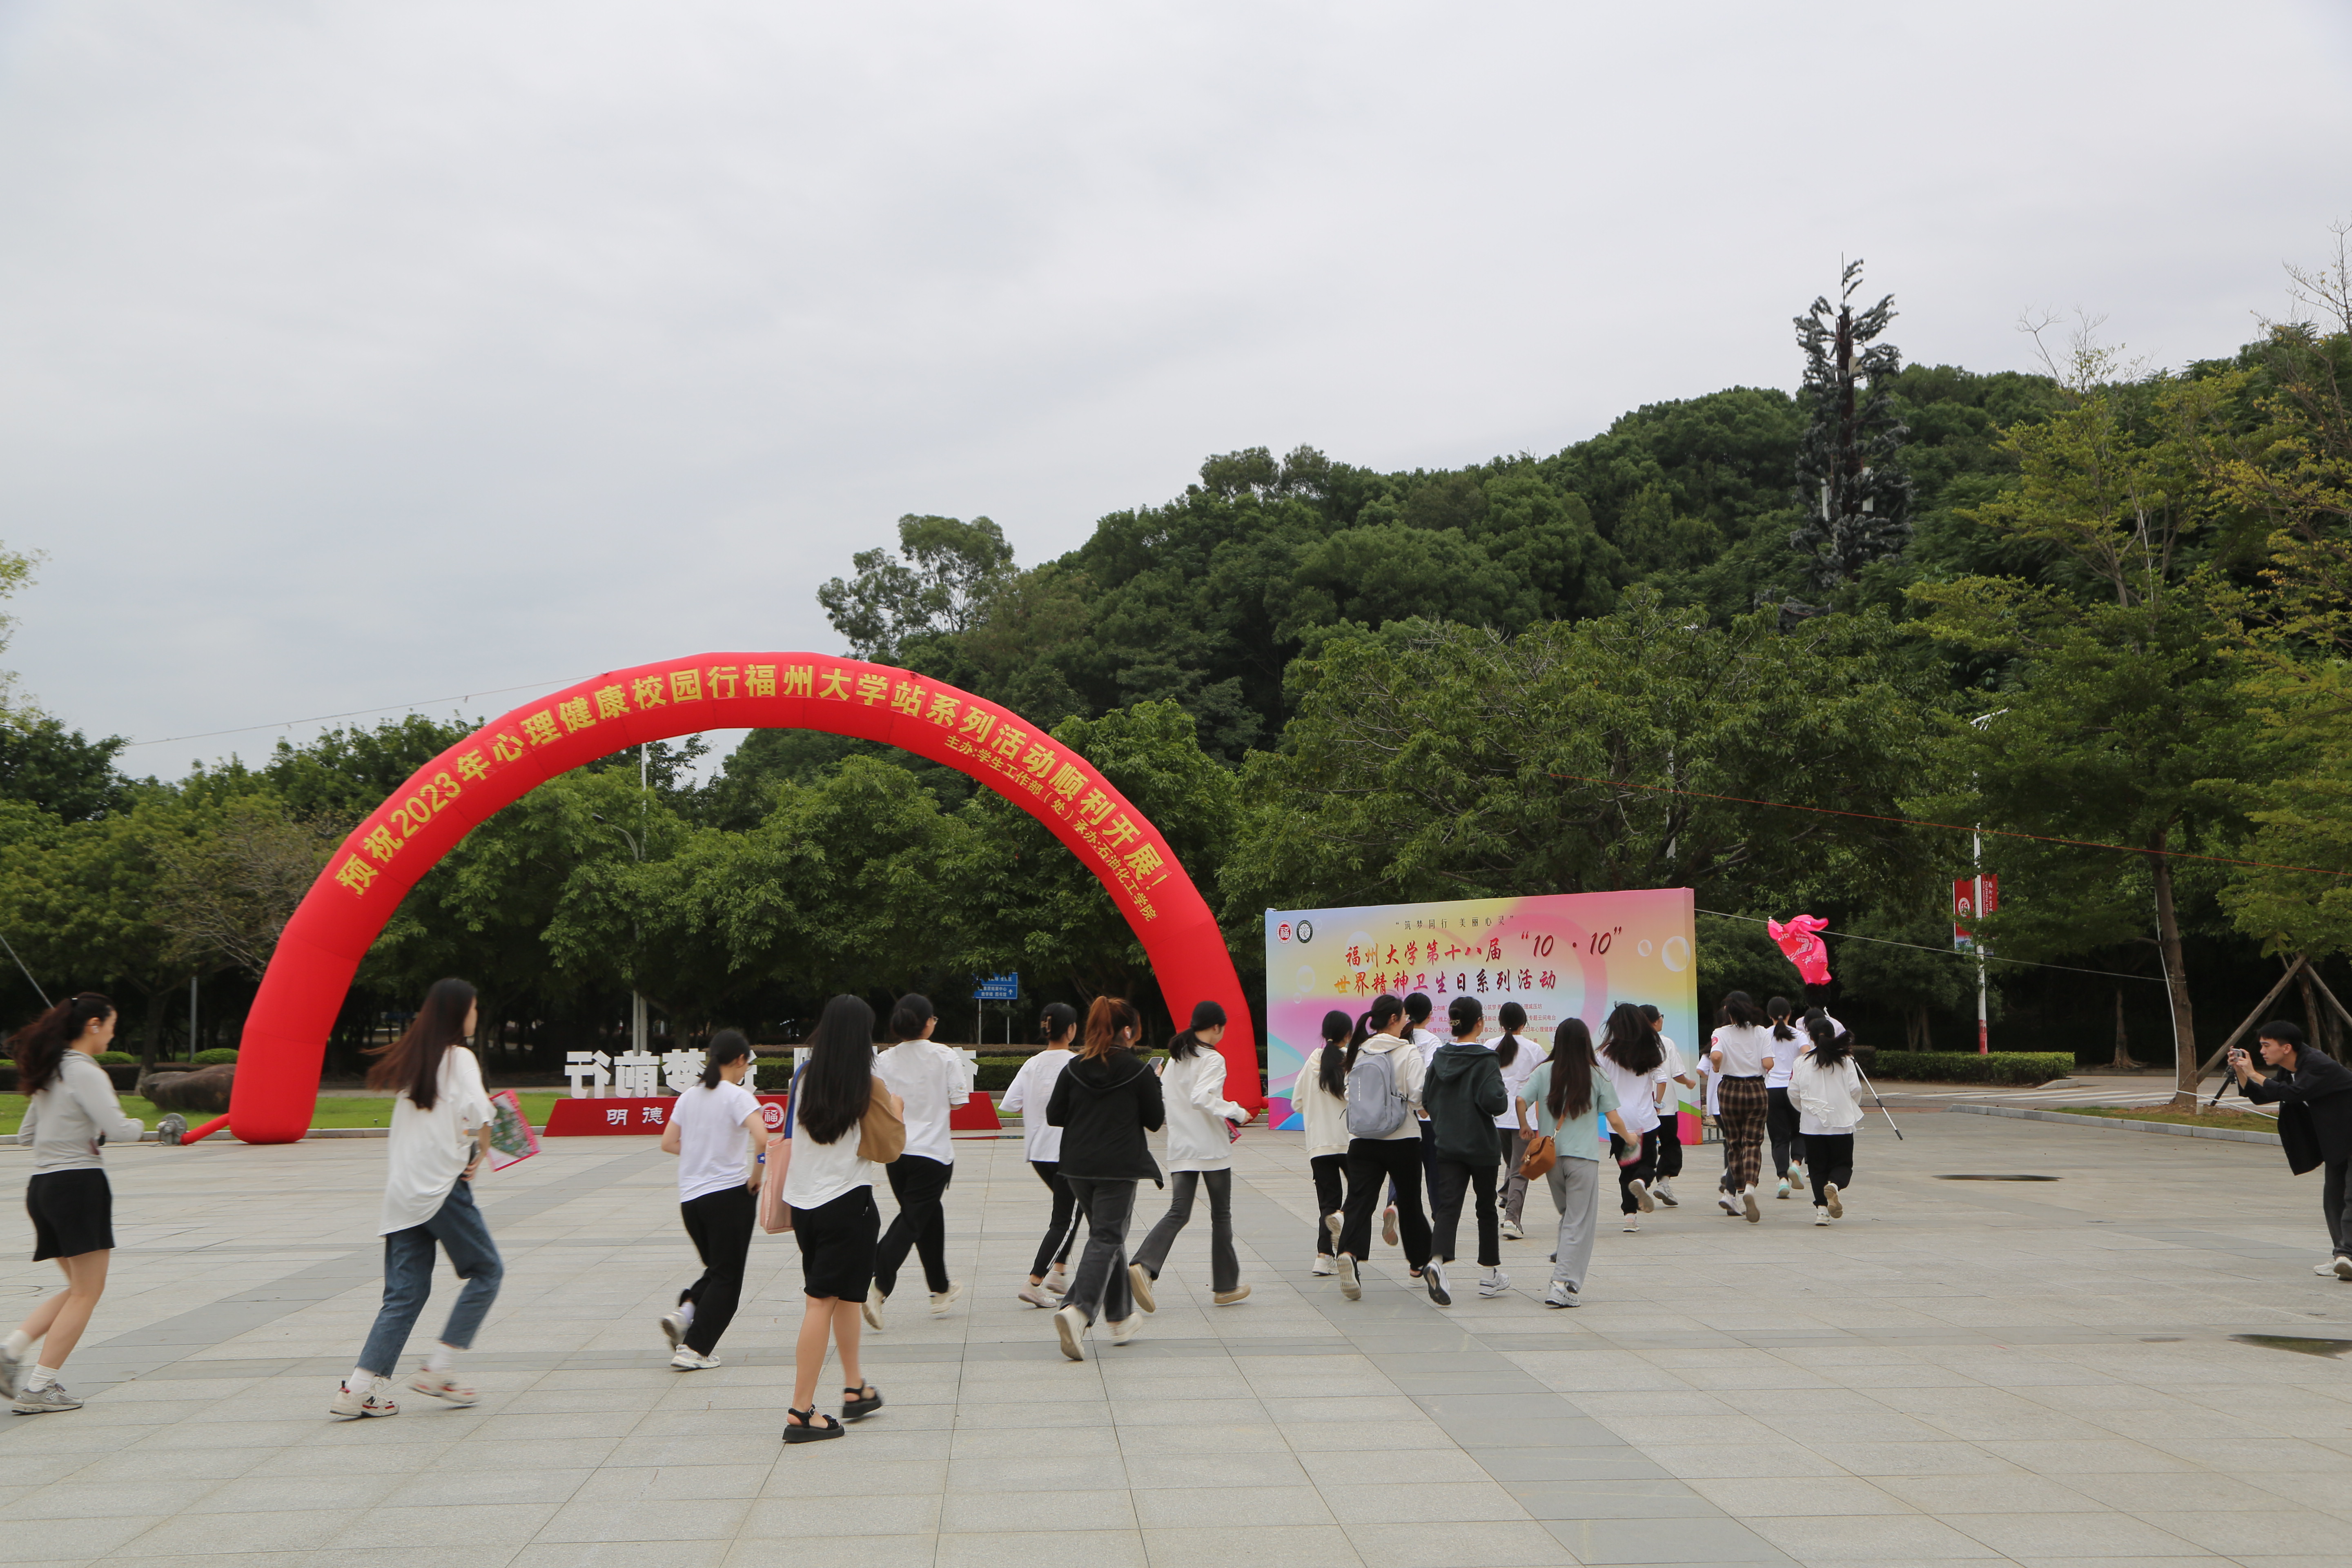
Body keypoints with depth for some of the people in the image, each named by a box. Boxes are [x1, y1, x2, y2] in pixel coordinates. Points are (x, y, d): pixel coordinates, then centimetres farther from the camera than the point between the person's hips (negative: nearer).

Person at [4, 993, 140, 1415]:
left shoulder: (52, 1072, 15)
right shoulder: (85, 1073, -13)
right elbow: (117, 1130, -21)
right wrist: (139, 1126, 0)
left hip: (42, 1186, 9)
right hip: (79, 1184, -9)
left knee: (81, 1289, 16)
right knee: (87, 1291, -1)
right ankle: (38, 1388, -3)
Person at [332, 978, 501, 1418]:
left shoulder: (412, 1060, 15)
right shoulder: (459, 1058, -8)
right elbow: (476, 1113, -23)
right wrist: (481, 1153, -6)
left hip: (402, 1189, 7)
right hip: (442, 1185, -7)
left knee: (405, 1290, 10)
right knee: (486, 1270, 7)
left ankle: (360, 1388, 2)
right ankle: (438, 1369, 3)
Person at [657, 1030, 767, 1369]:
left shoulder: (689, 1097, 9)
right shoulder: (738, 1097, -10)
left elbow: (668, 1143, 11)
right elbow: (762, 1139, -24)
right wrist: (755, 1176, -10)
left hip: (690, 1198, 6)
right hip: (730, 1195, -6)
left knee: (717, 1269, 22)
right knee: (727, 1277, 6)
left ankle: (685, 1313, -2)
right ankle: (694, 1349, 1)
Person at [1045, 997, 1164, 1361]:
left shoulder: (1074, 1069, 2)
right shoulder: (1138, 1071, -8)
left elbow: (1054, 1116, 4)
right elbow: (1155, 1120, 0)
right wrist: (1155, 1086, 15)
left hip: (1078, 1166, 5)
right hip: (1118, 1168, -5)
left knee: (1108, 1234, 19)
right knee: (1106, 1239, -3)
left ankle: (1122, 1317, 28)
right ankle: (1078, 1310, -25)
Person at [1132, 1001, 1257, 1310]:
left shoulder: (1175, 1059, 11)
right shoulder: (1213, 1060, -12)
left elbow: (1162, 1098, 13)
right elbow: (1202, 1098, -25)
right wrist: (1237, 1113, -15)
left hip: (1180, 1149, 6)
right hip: (1212, 1148, -6)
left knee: (1179, 1212, 2)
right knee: (1221, 1215, 8)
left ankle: (1144, 1265, -21)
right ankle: (1225, 1287, 16)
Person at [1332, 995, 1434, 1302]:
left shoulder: (1358, 1053, 6)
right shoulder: (1407, 1053, -9)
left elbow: (1349, 1095, 11)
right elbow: (1419, 1097, -13)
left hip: (1361, 1141, 3)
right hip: (1402, 1141, -3)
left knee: (1359, 1202, -4)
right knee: (1410, 1203, 15)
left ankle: (1350, 1254, -29)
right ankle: (1420, 1262, 31)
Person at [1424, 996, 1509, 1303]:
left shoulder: (1439, 1058, 3)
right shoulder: (1485, 1061, -13)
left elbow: (1427, 1101, 8)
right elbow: (1494, 1101, -24)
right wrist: (1505, 1096, -3)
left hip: (1447, 1146, 3)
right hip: (1482, 1147, -3)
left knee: (1447, 1206, -3)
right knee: (1486, 1208, 13)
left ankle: (1437, 1262, -28)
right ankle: (1490, 1275, 25)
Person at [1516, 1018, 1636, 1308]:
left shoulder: (1544, 1071, 1)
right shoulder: (1596, 1076, -2)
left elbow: (1520, 1101, -8)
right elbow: (1614, 1121, 1)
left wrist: (1525, 1129, 11)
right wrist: (1629, 1138, 21)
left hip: (1550, 1154, 3)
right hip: (1583, 1157, -3)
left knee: (1567, 1213, 23)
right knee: (1580, 1222, 0)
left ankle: (1563, 1260, 18)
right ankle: (1564, 1284, -8)